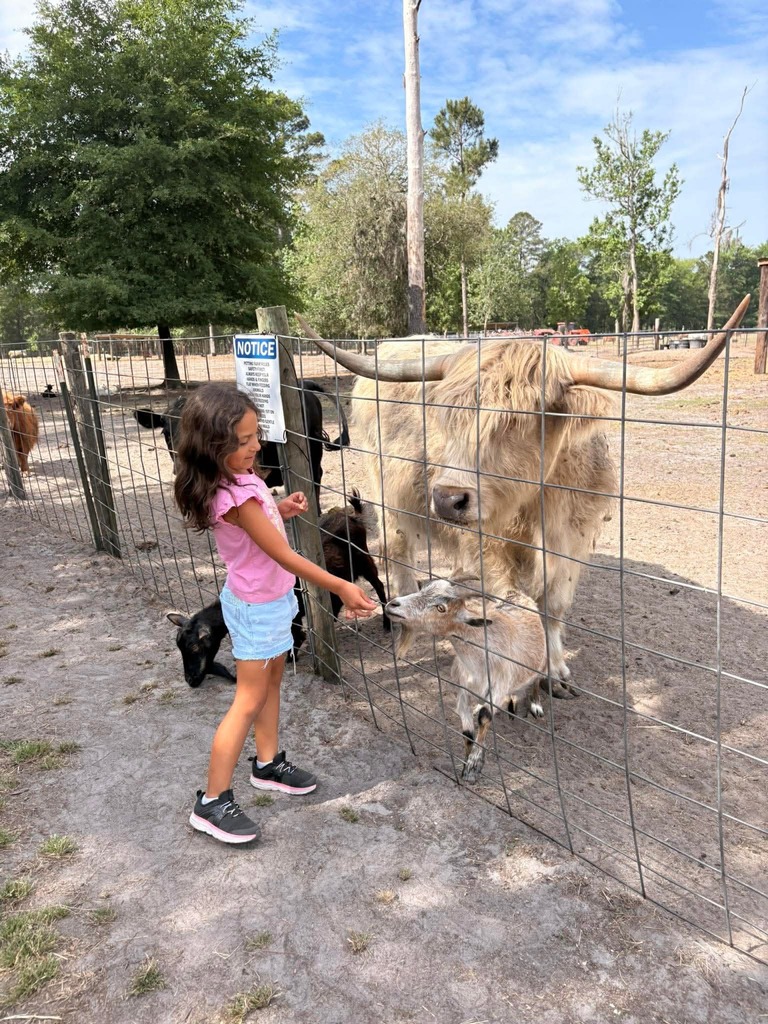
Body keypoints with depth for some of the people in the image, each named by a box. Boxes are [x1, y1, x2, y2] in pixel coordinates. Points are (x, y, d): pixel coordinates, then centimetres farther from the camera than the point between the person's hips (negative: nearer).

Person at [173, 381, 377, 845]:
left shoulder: (240, 477, -4)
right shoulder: (237, 498, -32)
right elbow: (285, 557, -28)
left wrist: (279, 508, -4)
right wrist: (341, 586, -23)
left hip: (270, 598, 9)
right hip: (258, 607, -9)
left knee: (272, 680, 22)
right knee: (249, 701, 1)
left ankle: (269, 763, 40)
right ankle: (212, 804, 14)